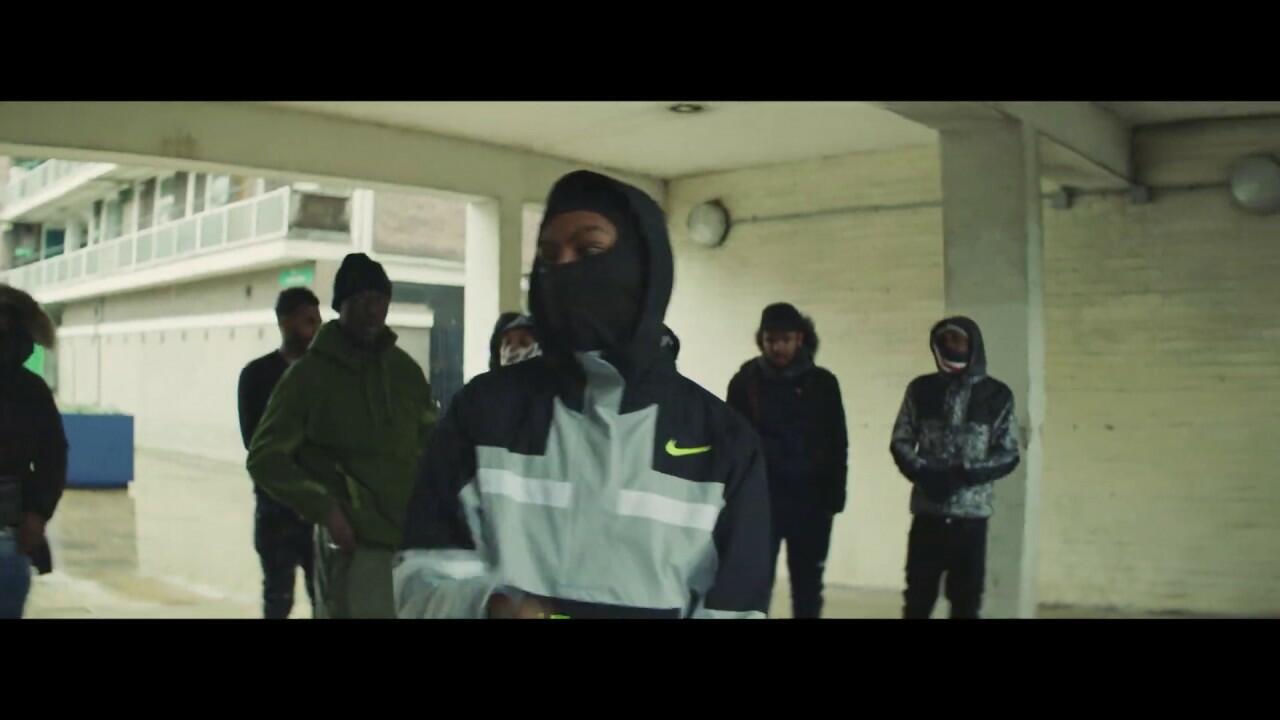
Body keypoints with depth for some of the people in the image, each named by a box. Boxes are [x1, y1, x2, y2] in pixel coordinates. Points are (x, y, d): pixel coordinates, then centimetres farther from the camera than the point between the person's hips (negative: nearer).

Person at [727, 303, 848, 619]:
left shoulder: (822, 383, 3)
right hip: (760, 499, -1)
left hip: (811, 500, 1)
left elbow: (838, 445, 5)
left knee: (808, 585, 9)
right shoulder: (745, 382, 1)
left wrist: (834, 496, -1)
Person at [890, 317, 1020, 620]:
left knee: (967, 599, 5)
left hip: (971, 515, -1)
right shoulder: (921, 389, 6)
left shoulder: (996, 395, 2)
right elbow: (900, 442, 5)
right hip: (927, 512, 1)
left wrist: (967, 474, -15)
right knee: (918, 595, 6)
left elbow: (1008, 454, 0)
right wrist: (923, 473, -14)